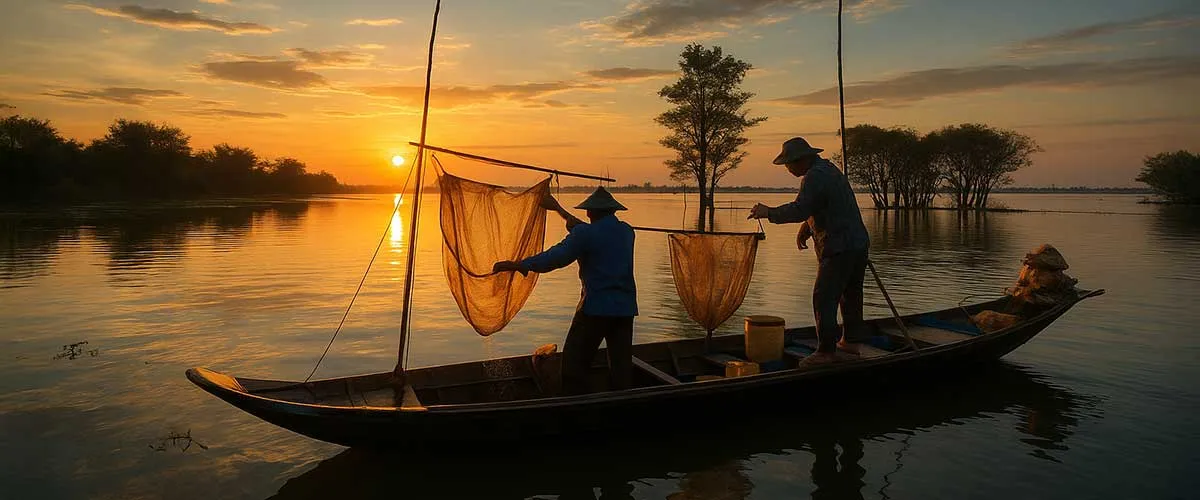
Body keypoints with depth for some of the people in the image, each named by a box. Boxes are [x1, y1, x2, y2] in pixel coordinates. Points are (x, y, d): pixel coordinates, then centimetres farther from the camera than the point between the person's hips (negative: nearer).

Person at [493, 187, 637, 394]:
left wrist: (518, 265, -8)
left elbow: (555, 257, -15)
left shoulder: (587, 233, -9)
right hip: (625, 308, 7)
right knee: (621, 363, 10)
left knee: (574, 362, 1)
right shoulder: (626, 232, 14)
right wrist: (558, 209, 36)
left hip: (596, 307, -7)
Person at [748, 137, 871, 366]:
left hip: (838, 248, -11)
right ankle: (852, 341, 31)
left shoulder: (815, 176, -16)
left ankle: (826, 351, -6)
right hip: (859, 243, 11)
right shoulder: (829, 169, 17)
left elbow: (799, 209, -26)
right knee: (850, 294, 19)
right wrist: (806, 228, 32)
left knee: (824, 298, -8)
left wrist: (769, 213, -17)